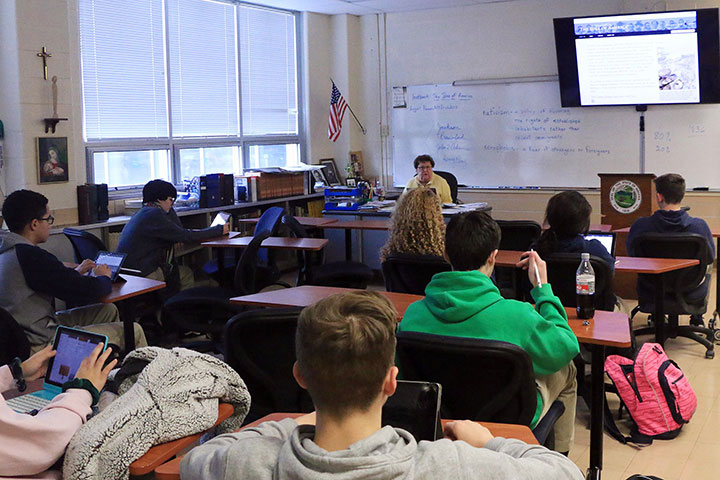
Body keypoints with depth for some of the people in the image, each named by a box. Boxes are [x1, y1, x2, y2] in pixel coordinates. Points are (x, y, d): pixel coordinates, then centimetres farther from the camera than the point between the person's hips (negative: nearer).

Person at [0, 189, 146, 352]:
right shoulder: (31, 256, -24)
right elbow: (88, 291, -18)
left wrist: (75, 272, 21)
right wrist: (102, 277, 3)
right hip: (39, 345, -11)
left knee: (109, 311, 19)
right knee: (134, 331, -6)